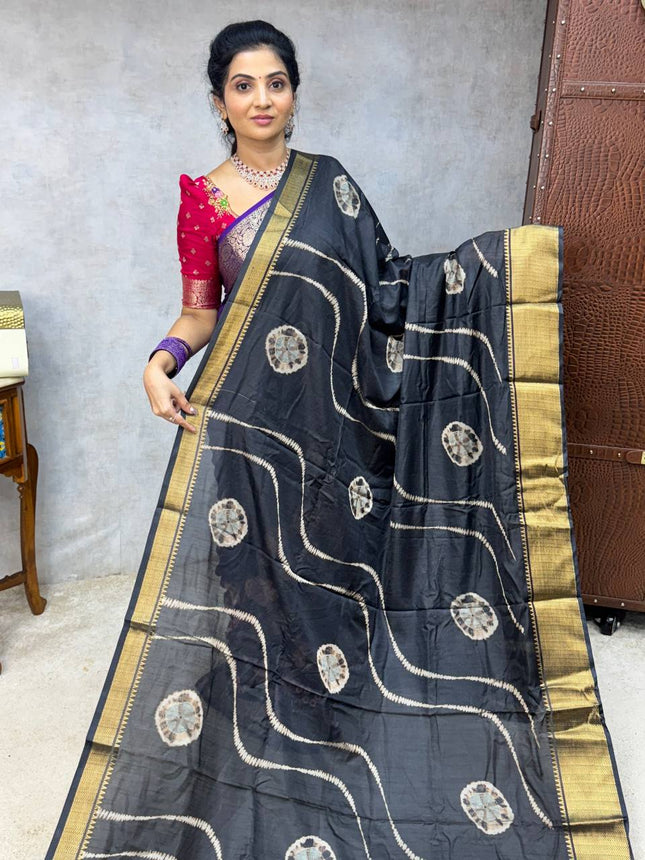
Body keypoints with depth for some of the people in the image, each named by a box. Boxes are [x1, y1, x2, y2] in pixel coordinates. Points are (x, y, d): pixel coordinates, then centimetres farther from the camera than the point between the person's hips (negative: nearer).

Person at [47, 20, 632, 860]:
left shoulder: (331, 183, 6)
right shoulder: (202, 197, 2)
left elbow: (387, 284, 6)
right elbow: (199, 311, 4)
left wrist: (494, 259, 0)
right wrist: (161, 362, -15)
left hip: (329, 417, 2)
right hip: (244, 415, -1)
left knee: (328, 553, 9)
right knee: (248, 569, 3)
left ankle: (322, 703, 32)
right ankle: (253, 717, 24)